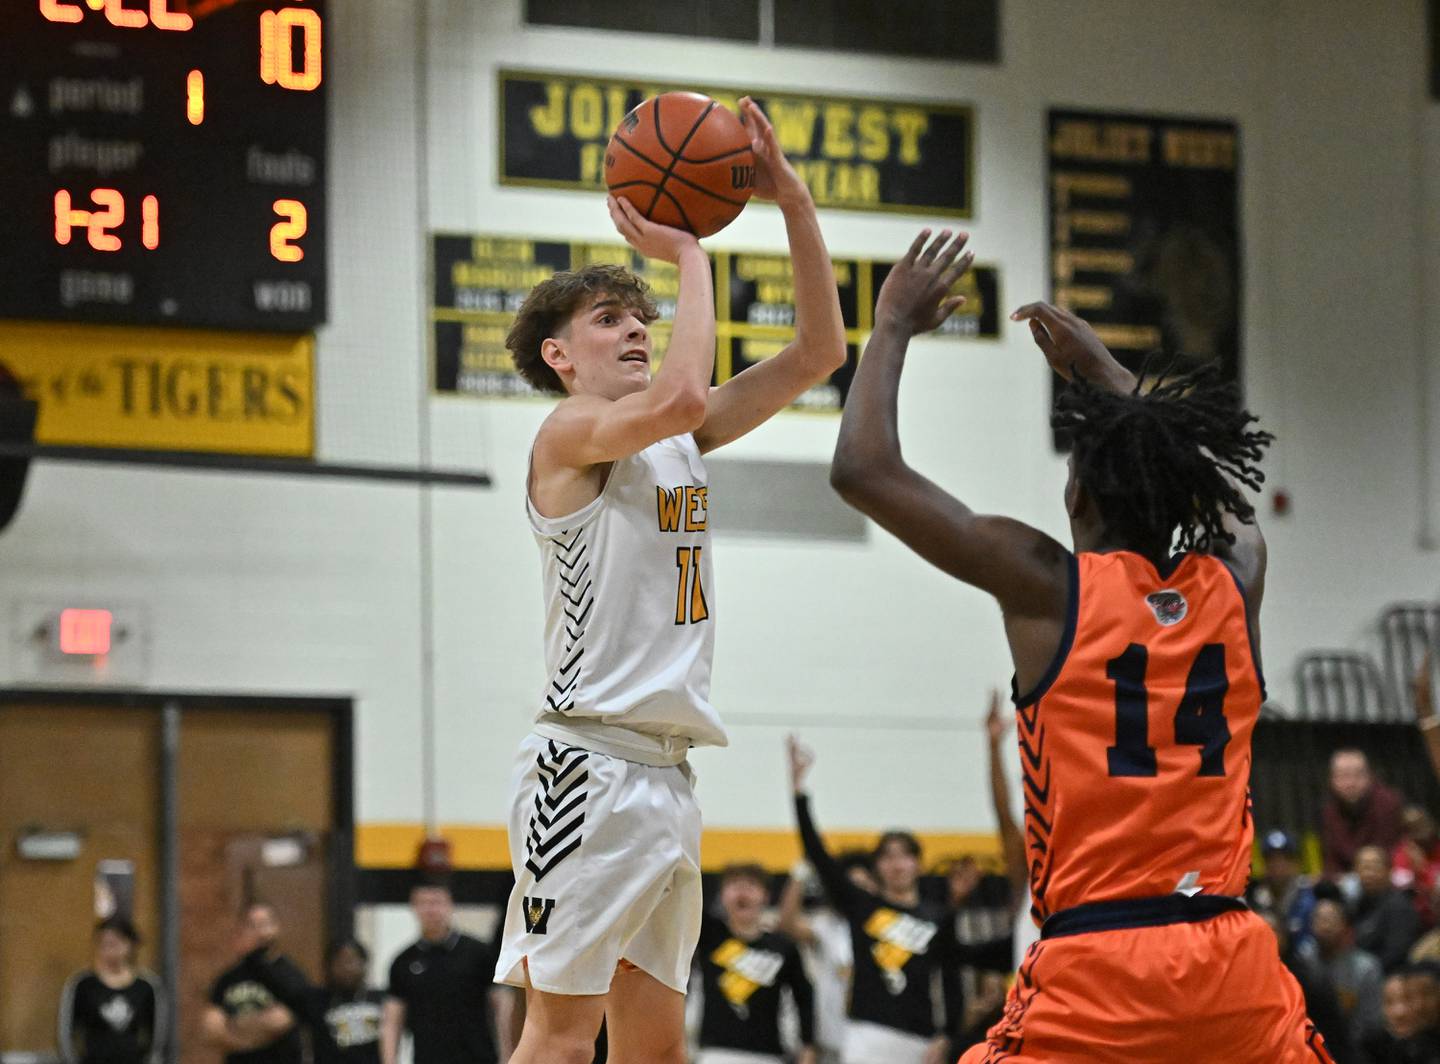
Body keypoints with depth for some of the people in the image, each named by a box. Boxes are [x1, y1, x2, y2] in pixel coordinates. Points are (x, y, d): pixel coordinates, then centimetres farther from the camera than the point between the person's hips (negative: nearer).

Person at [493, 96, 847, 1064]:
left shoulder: (680, 442, 18)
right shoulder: (571, 434, -5)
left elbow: (819, 351, 16)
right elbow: (680, 395, -25)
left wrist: (793, 203, 6)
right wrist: (688, 254, -12)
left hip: (666, 773, 9)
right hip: (591, 761, -9)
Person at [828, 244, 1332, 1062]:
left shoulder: (1049, 585, -1)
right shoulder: (1236, 580, 10)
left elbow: (863, 471, 4)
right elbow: (1222, 484, 36)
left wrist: (895, 327, 18)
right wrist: (1102, 368, 44)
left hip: (1097, 965, -4)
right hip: (1232, 961, 4)